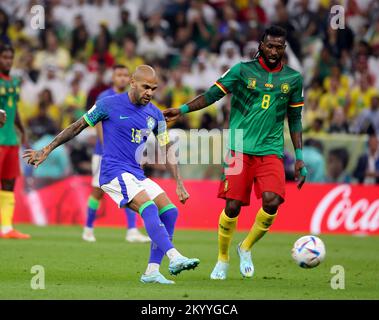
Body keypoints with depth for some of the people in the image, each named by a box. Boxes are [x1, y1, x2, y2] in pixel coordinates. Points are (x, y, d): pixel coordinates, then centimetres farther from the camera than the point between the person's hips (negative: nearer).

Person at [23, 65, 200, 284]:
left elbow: (166, 150, 15)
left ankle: (152, 271, -4)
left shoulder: (155, 115, 8)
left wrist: (179, 183, 8)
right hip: (115, 173, -7)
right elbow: (77, 127, 2)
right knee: (148, 207, -28)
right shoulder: (109, 105, -7)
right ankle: (174, 258, -40)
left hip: (137, 174, 7)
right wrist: (46, 150, 5)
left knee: (170, 212, -6)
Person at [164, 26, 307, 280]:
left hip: (271, 151, 2)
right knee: (233, 206, -7)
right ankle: (223, 260, 16)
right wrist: (182, 110, -13)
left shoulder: (293, 78, 8)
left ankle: (246, 248, 7)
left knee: (272, 201, -19)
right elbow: (212, 95, 0)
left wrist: (299, 159, 12)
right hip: (240, 150, -1)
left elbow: (295, 120, 15)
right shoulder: (243, 70, 1)